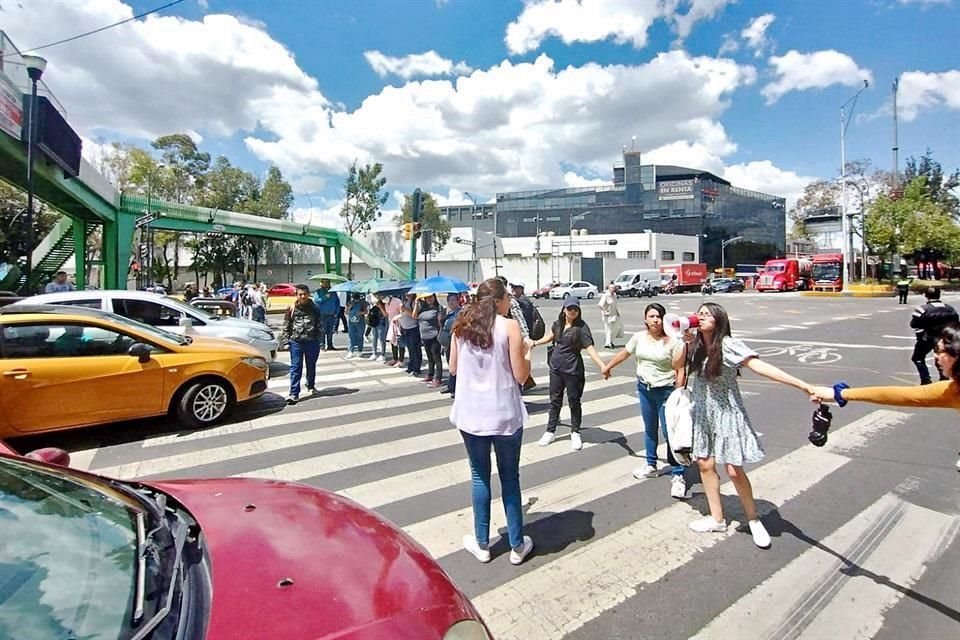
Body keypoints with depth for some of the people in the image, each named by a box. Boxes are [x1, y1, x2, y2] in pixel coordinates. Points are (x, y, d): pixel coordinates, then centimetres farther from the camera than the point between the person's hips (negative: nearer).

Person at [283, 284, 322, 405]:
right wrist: (287, 337, -1)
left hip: (312, 341, 1)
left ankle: (311, 386, 38)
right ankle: (294, 394, -2)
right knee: (295, 367, -2)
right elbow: (286, 324, 6)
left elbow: (319, 323, 8)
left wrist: (318, 338, 4)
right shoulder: (291, 308, 1)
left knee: (311, 365, 16)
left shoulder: (314, 308, 3)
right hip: (296, 341, -1)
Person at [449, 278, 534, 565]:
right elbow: (520, 375, -10)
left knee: (479, 477, 16)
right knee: (510, 478, 12)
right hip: (505, 414, -3)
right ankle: (517, 546, 25)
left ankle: (482, 543, 28)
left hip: (470, 414, 3)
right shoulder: (510, 326, -10)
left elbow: (453, 368, 9)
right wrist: (526, 352, 7)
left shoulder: (462, 325, 1)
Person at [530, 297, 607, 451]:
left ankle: (575, 433, 24)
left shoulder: (581, 327, -14)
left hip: (573, 370, -4)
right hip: (556, 368, 5)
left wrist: (602, 366, -32)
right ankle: (550, 431, 24)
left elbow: (590, 348, -21)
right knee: (555, 400, 13)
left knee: (574, 402, 7)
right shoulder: (558, 324, 1)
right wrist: (536, 343, 26)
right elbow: (550, 336, 22)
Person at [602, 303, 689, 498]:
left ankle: (678, 475, 4)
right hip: (644, 388, 5)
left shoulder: (673, 341, -15)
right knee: (650, 429, 18)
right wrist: (607, 366, 27)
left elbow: (680, 370, -14)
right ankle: (651, 466, 33)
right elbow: (624, 353, 15)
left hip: (666, 390, -5)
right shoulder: (639, 337, 0)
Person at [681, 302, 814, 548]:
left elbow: (760, 366, -27)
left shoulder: (728, 345, -19)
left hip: (726, 413, -5)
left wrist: (802, 384, -36)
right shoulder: (696, 346, 0)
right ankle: (717, 518, 27)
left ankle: (753, 520, 24)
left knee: (734, 471, -1)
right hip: (701, 414, 6)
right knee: (705, 464, 10)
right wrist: (685, 344, -6)